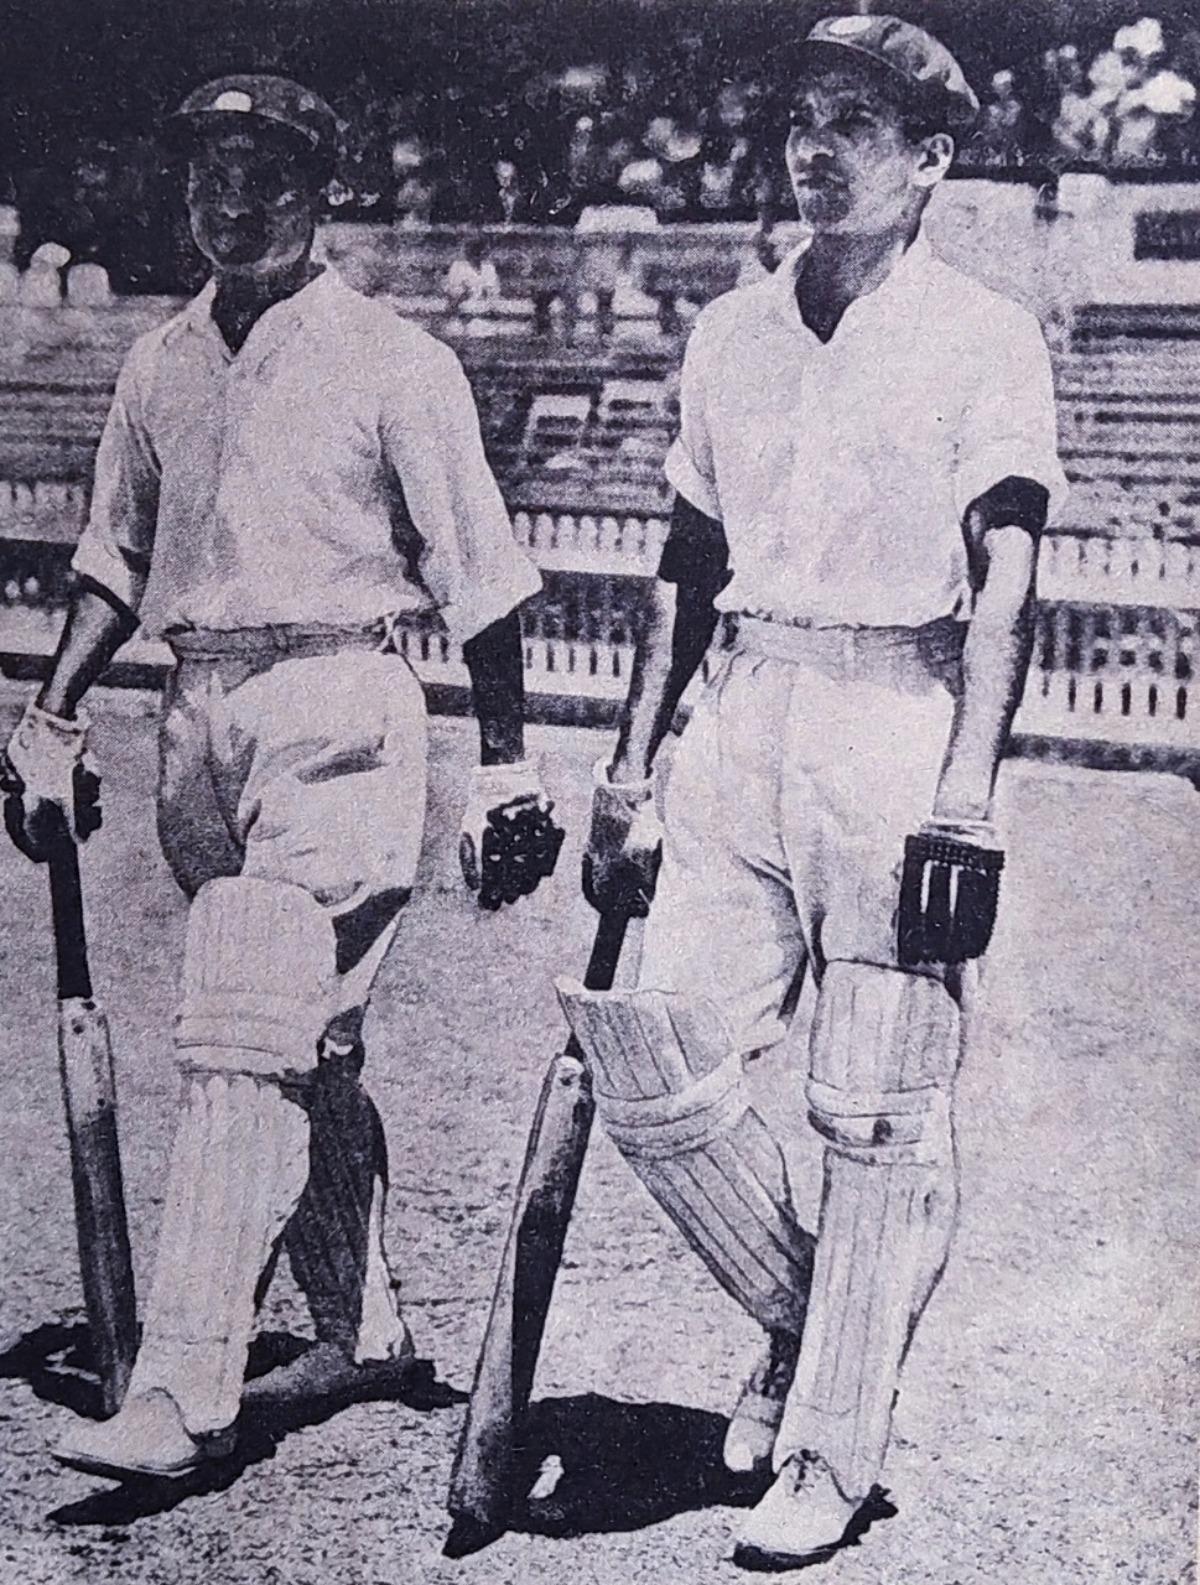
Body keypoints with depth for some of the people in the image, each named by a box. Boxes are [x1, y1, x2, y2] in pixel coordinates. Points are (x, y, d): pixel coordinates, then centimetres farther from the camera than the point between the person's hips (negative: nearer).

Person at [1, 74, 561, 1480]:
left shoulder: (393, 362, -4)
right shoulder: (160, 365, 13)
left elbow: (477, 575, -4)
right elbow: (116, 560, 20)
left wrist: (504, 772, -6)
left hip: (335, 713, -6)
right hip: (199, 717, 6)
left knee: (242, 1044, -13)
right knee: (305, 1048, 13)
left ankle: (181, 1393, -11)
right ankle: (361, 1333, 25)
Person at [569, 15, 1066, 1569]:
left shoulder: (986, 339, 0)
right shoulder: (728, 334, 15)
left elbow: (1004, 591, -7)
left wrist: (964, 796, -17)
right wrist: (632, 762, 15)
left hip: (896, 727, -5)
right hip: (742, 720, 5)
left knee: (878, 1116, -2)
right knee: (652, 1071, -1)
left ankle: (829, 1456, 12)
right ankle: (799, 1316, 25)